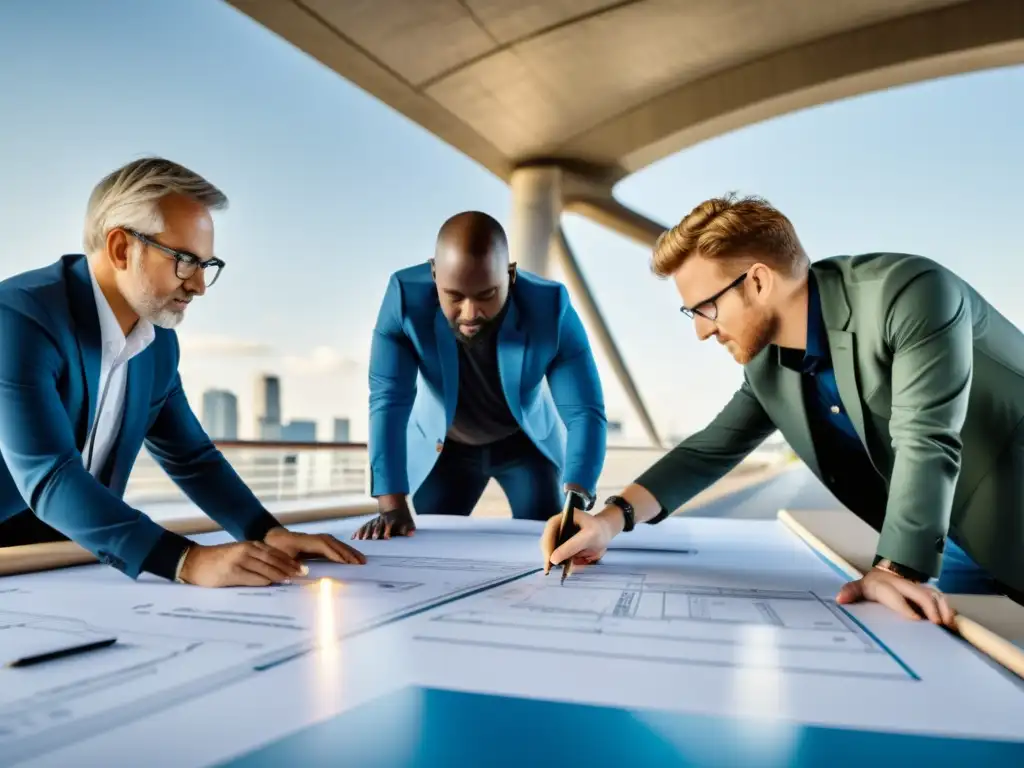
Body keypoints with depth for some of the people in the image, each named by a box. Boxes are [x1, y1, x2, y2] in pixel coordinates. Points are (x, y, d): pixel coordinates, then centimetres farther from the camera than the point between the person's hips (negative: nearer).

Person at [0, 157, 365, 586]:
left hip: (74, 560, 6)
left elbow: (191, 456, 8)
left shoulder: (159, 339, 1)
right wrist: (188, 561, -37)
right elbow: (49, 480, -28)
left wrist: (269, 532, -6)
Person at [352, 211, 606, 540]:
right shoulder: (406, 295, -30)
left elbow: (584, 411, -32)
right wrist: (392, 506, -38)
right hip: (442, 447, 1)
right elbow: (389, 400, -30)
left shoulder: (551, 307, -31)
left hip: (528, 444, 0)